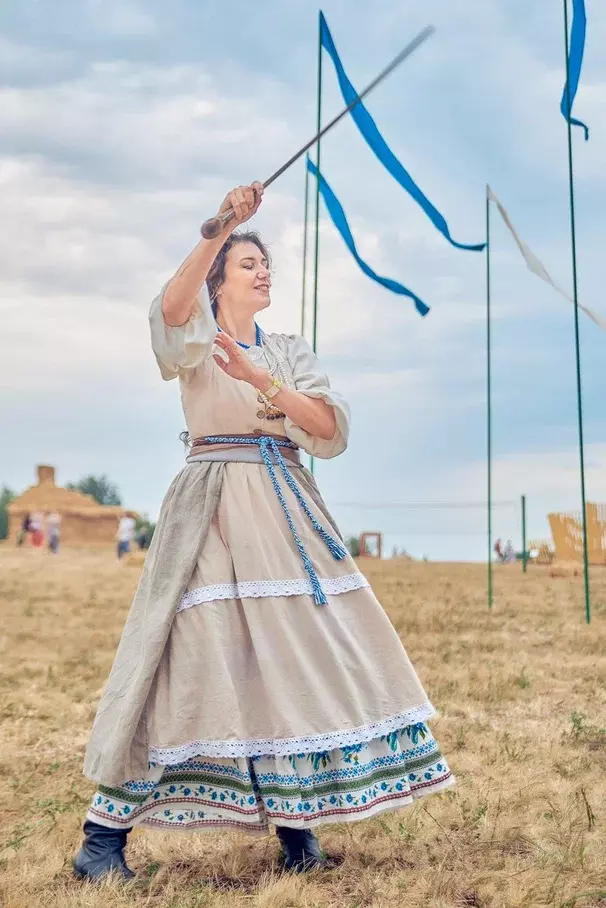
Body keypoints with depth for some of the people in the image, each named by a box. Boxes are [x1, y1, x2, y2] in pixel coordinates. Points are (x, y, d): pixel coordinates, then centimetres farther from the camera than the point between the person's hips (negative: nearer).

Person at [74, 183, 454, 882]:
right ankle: (105, 830, 1)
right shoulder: (195, 338, 6)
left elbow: (330, 428, 1)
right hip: (212, 505, -4)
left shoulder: (290, 351, 17)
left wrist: (261, 379, -11)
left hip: (287, 508, 4)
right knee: (188, 650, -9)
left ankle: (295, 823, 9)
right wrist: (218, 230, -31)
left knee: (301, 652, -3)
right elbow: (171, 305, -20)